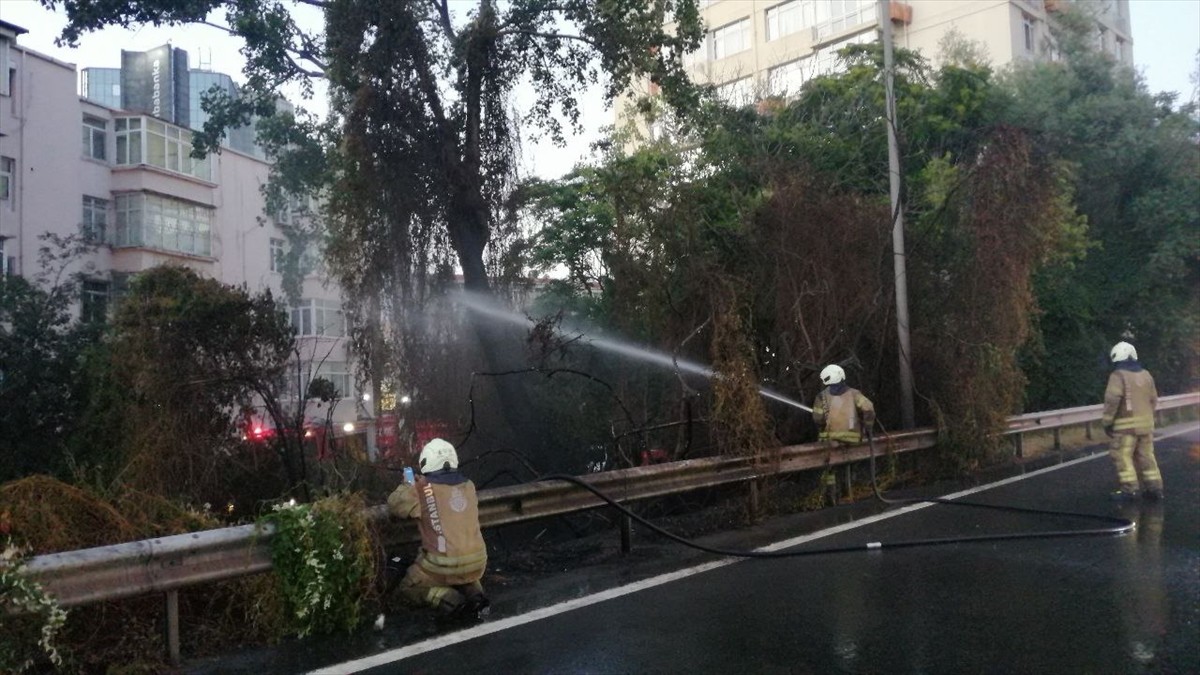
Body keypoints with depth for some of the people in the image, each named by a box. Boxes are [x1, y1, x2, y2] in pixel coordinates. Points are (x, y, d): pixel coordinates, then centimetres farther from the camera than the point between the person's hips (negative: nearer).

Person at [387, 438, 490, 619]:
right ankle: (475, 596, 6)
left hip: (445, 564, -5)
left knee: (409, 588, 19)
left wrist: (407, 486, 22)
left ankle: (452, 602, -6)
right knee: (463, 574, 38)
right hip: (477, 562, 5)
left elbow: (394, 505, 6)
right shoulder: (468, 485, 7)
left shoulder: (423, 488, -7)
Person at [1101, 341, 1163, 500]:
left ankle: (1129, 489, -4)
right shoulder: (1146, 374, 11)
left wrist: (1106, 421, -13)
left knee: (1122, 455, -1)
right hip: (1146, 423, 7)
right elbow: (1153, 400, 16)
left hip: (1126, 424, -7)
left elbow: (1112, 400, -20)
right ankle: (1154, 487, 14)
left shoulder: (1118, 375, -11)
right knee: (1146, 455, 13)